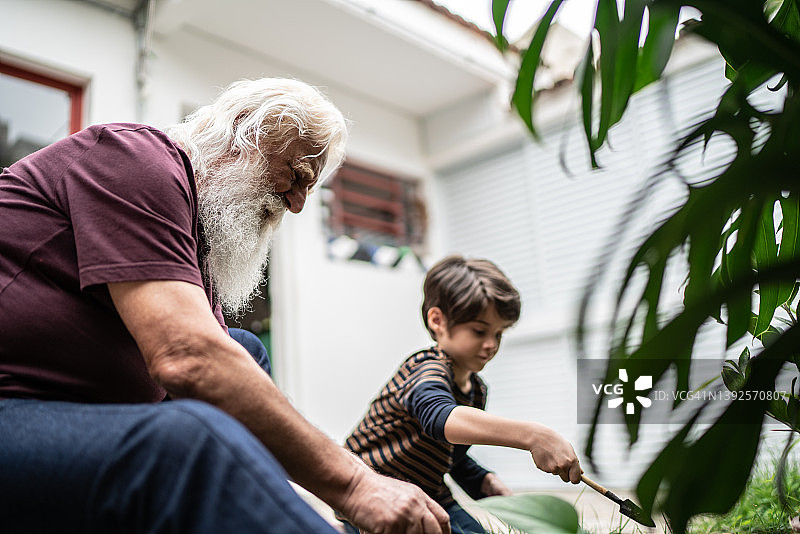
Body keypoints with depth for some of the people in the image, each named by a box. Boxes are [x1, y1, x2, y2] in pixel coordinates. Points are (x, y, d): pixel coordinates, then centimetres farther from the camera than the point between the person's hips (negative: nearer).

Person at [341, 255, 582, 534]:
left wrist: (487, 482, 0)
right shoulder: (427, 370, -24)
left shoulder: (476, 388, 6)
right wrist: (532, 436, -58)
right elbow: (441, 418, -49)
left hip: (431, 499, 8)